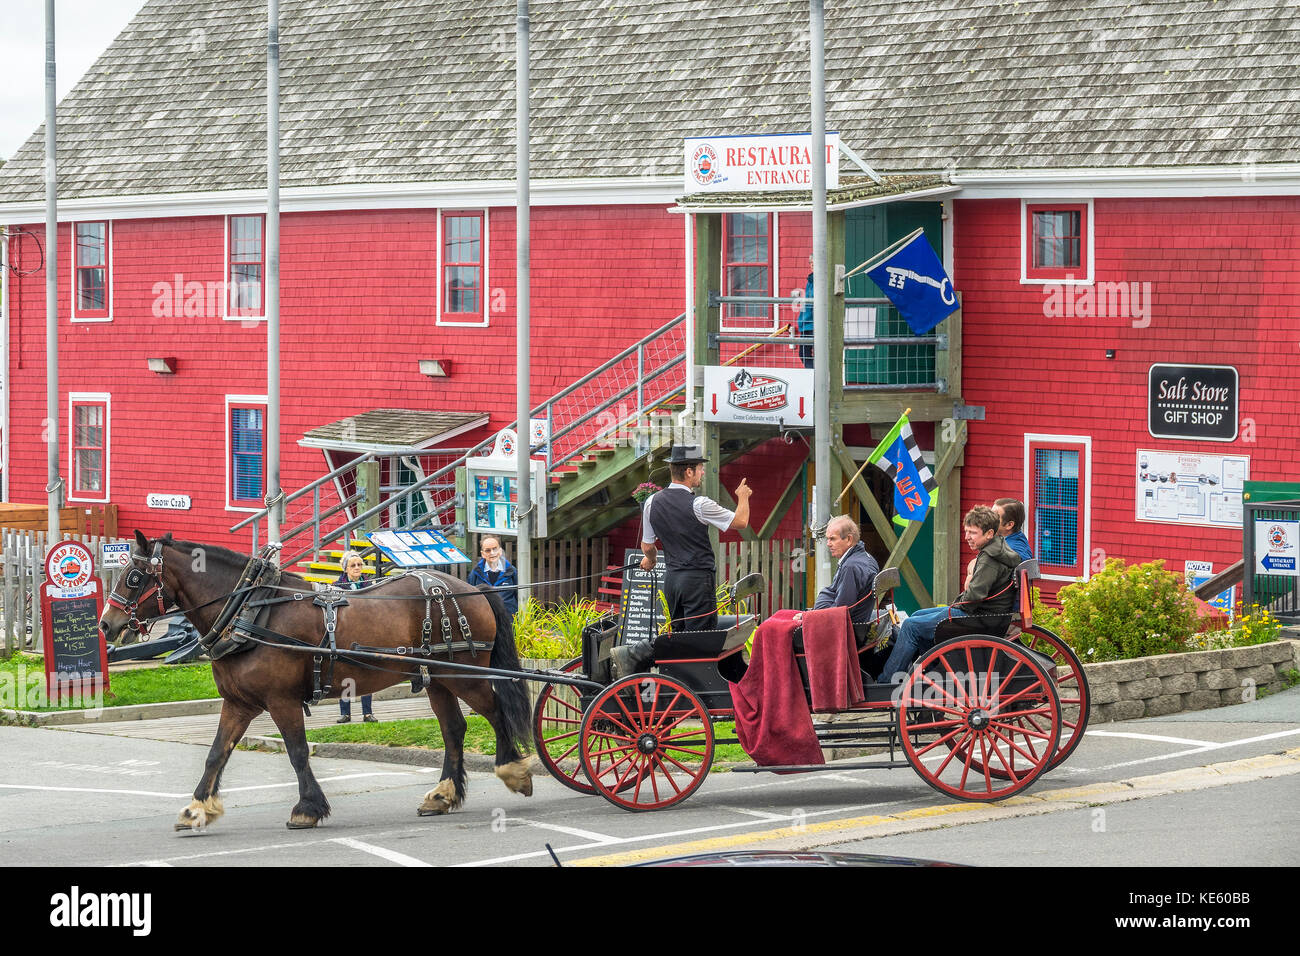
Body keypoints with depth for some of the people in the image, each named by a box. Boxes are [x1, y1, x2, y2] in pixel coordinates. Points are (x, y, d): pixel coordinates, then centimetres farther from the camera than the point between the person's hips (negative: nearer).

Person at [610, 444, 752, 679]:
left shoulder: (653, 502, 4)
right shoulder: (699, 505, -13)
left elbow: (647, 546, 13)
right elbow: (741, 522, -3)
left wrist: (650, 560, 36)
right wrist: (743, 497, 17)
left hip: (672, 579, 7)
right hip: (698, 579, -7)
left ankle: (629, 655, -3)